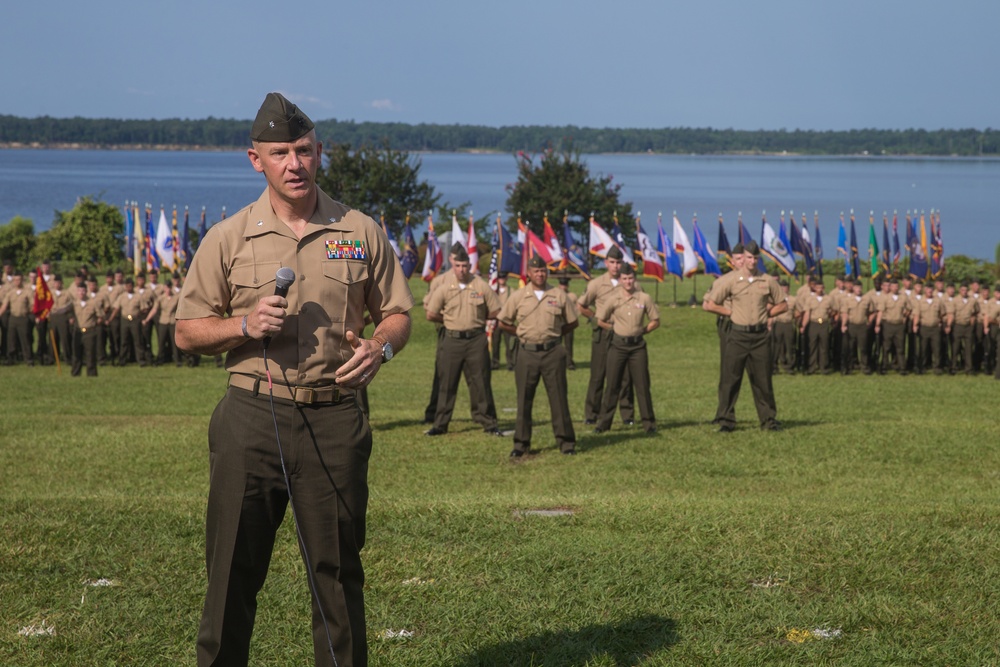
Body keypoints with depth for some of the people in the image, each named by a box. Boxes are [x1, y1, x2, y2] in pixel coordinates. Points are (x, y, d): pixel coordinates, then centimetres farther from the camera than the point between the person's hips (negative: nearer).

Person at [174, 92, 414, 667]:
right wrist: (245, 326, -12)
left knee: (338, 569, 5)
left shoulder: (362, 233, 7)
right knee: (234, 569, 1)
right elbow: (188, 332, 7)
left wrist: (380, 347, -8)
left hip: (335, 421, 1)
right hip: (252, 419, 0)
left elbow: (398, 314, 14)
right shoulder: (228, 239, 4)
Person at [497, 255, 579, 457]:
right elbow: (502, 323, 10)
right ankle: (521, 443, 10)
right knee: (524, 400, 3)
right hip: (527, 353, 0)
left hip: (552, 352, 0)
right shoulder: (518, 297, 3)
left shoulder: (559, 296, 3)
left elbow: (573, 322, 12)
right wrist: (522, 333, 6)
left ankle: (566, 441, 7)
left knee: (559, 398, 1)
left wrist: (554, 333, 7)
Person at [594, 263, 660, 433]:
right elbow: (601, 321, 10)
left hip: (637, 345, 0)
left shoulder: (645, 299, 0)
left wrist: (642, 331, 2)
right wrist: (615, 329, 10)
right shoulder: (613, 300, -1)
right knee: (612, 385, 3)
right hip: (618, 345, 0)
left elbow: (655, 322, 8)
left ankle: (649, 423, 9)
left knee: (642, 385, 2)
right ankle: (604, 422, 10)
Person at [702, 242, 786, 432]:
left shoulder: (767, 281, 4)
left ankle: (769, 419, 12)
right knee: (730, 379, -1)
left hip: (760, 335, 1)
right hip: (738, 335, -1)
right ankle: (726, 421, 4)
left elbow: (782, 305, 14)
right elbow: (710, 305, -1)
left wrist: (765, 313, 2)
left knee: (763, 380, 5)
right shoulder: (731, 280, -2)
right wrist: (731, 312, -2)